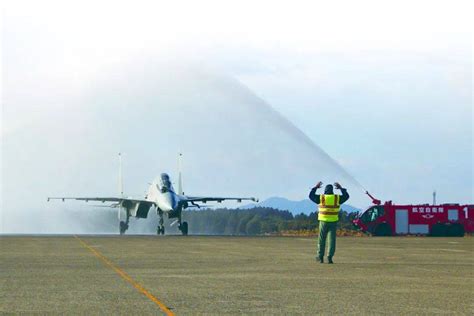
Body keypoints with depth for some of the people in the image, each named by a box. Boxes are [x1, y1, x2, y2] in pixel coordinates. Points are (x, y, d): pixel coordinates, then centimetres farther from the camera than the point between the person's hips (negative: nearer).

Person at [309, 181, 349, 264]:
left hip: (323, 221, -1)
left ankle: (320, 257, 14)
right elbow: (346, 196, 17)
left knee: (321, 240, 10)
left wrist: (316, 187, 20)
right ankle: (330, 257, -6)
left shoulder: (321, 198, -4)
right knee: (332, 240, 1)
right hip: (333, 222, 1)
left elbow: (311, 196, 11)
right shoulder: (337, 198, -1)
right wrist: (341, 188, 26)